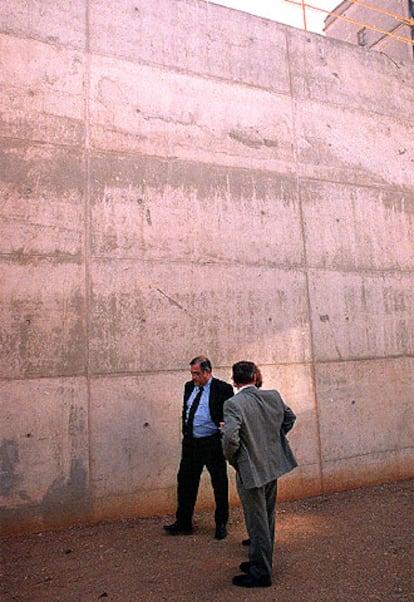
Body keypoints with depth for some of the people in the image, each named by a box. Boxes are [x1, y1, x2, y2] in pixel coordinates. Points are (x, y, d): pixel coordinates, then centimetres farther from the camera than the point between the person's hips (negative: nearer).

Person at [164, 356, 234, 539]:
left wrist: (225, 440, -17)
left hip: (213, 443, -5)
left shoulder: (223, 389, -13)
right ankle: (183, 522, 28)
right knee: (185, 481, 11)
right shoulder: (189, 387, 6)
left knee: (219, 484, 10)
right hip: (191, 442, 5)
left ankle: (221, 524, 28)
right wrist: (186, 433, 9)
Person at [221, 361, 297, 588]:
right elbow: (290, 418, 14)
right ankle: (261, 561, 38)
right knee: (267, 518, 21)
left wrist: (231, 458, -11)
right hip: (273, 465, 7)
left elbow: (230, 437, -30)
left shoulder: (233, 404, -21)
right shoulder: (273, 396, -1)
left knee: (257, 522, 7)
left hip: (251, 470, -7)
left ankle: (260, 573, 21)